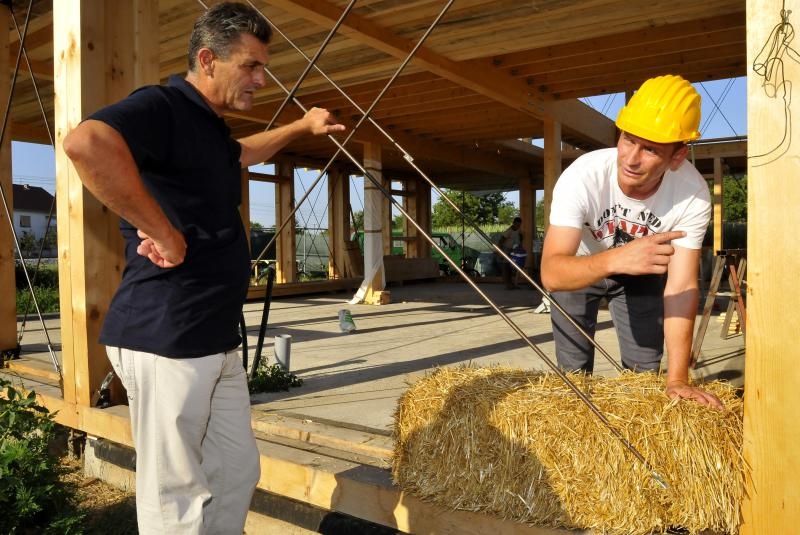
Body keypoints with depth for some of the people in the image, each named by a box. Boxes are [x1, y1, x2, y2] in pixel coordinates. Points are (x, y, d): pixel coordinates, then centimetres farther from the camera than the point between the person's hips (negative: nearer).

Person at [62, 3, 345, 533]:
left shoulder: (211, 128, 18)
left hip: (218, 340, 10)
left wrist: (301, 126, 40)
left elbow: (241, 152, 43)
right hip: (166, 339, -9)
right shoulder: (161, 107, -12)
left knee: (238, 471, 16)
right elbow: (86, 142, -35)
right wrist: (165, 234, -27)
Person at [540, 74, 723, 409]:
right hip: (578, 269, -1)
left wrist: (677, 379, -33)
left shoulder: (693, 194, -31)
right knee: (574, 372, -1)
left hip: (640, 272, 2)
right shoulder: (582, 177, -37)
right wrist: (616, 259, -63)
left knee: (644, 371, 2)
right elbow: (551, 273, -44)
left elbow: (681, 287, -28)